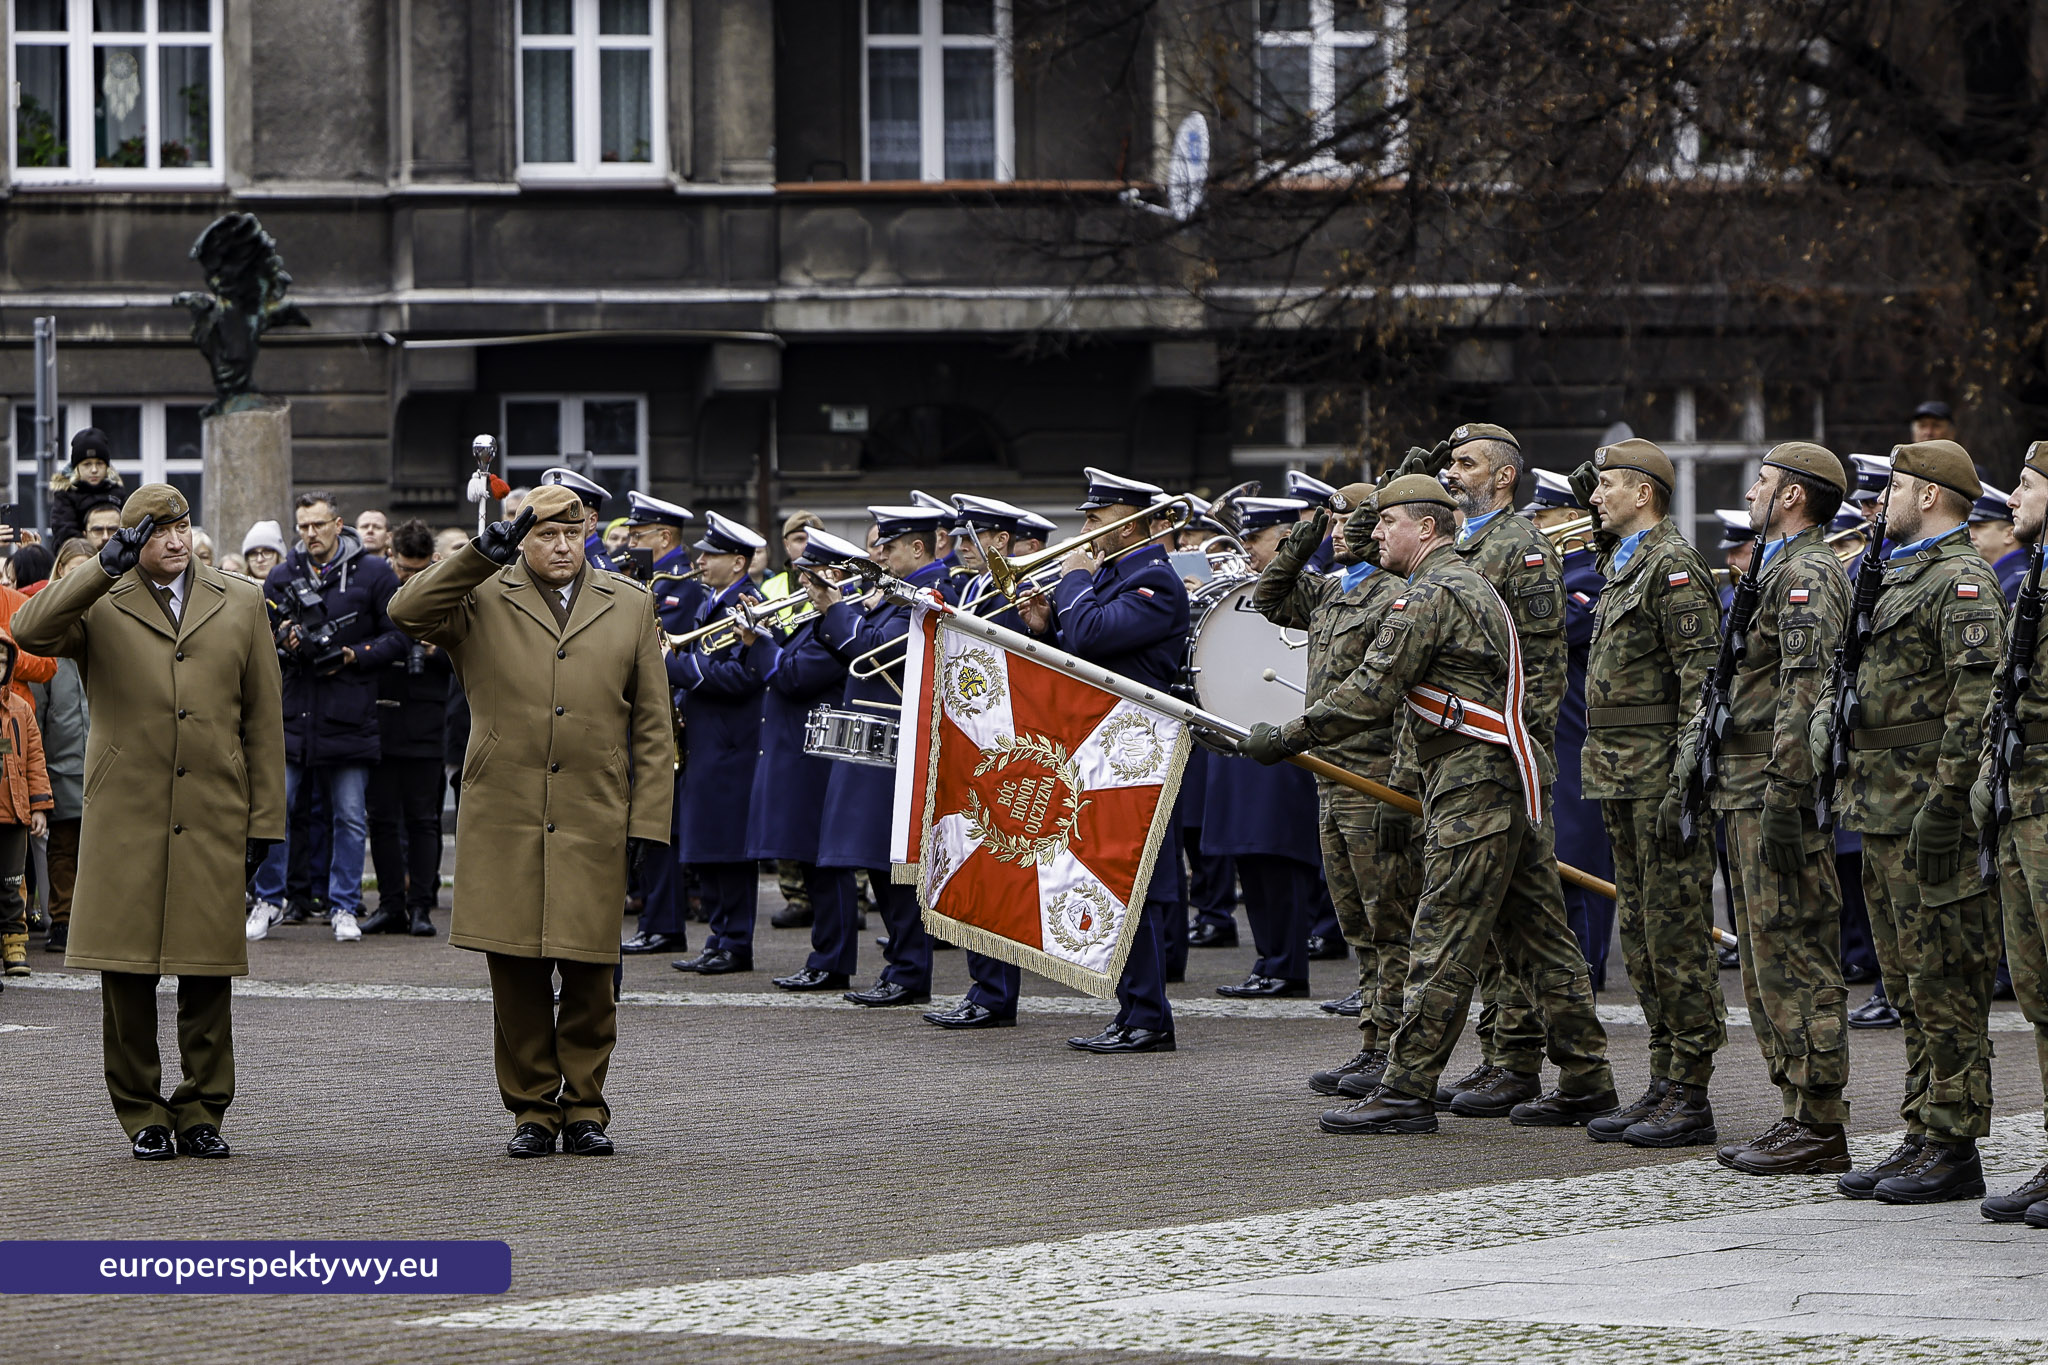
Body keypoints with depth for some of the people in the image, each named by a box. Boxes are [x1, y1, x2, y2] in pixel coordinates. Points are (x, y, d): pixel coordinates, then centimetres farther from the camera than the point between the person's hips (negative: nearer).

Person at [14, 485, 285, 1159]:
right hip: (126, 818, -1)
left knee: (208, 976, 2)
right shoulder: (99, 606, 7)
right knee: (127, 976, -1)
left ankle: (202, 1113, 12)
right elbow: (29, 630, -13)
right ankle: (143, 1116, 8)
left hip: (213, 819, 1)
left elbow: (264, 719, 12)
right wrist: (106, 567, -16)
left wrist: (264, 819, 6)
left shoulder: (241, 604, 13)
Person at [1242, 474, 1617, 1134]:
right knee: (1538, 940, 11)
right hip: (1511, 783, 10)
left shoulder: (1431, 595, -11)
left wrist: (1289, 735, -8)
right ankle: (1586, 1084, 14)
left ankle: (1407, 1091, -8)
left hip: (1474, 791, -10)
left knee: (1444, 944, -8)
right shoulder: (1474, 585, 22)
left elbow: (1371, 691, -15)